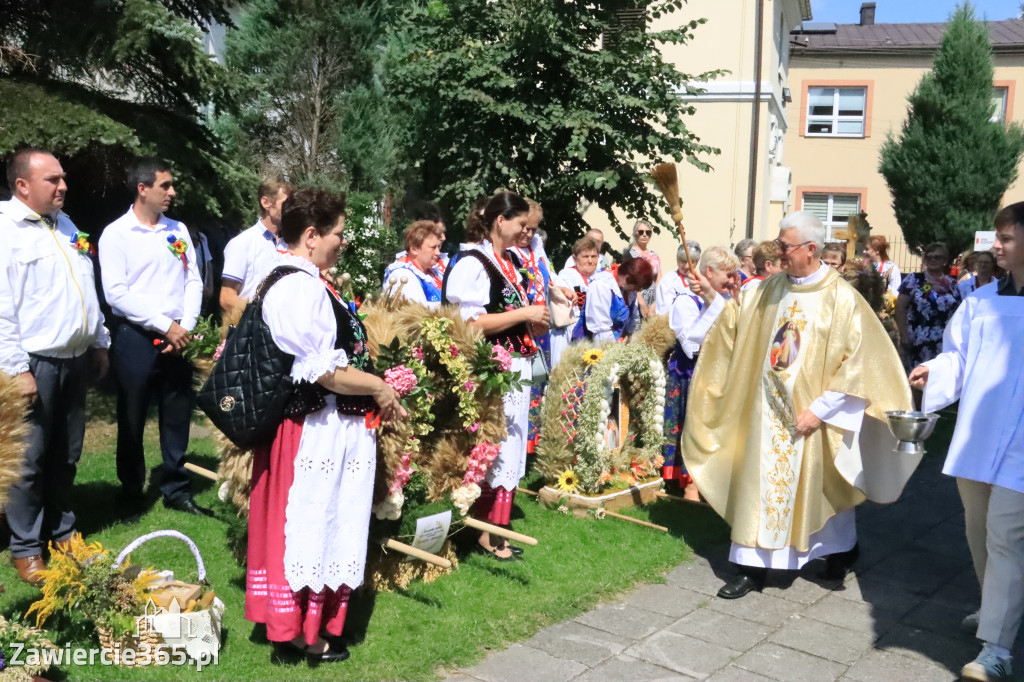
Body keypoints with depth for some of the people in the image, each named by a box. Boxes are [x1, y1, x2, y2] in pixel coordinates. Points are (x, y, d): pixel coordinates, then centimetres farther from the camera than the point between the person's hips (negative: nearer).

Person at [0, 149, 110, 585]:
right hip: (36, 365, -7)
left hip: (76, 360, 7)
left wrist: (99, 343, 18)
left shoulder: (66, 226, 14)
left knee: (66, 456, 15)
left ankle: (61, 532, 30)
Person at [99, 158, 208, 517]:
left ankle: (176, 491, 20)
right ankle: (131, 493, 22)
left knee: (177, 417, 9)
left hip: (178, 338, 4)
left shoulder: (178, 230, 9)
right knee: (132, 420, 7)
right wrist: (164, 326, -14)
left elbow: (193, 281, 7)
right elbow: (116, 293, -12)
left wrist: (185, 327, -6)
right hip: (135, 338, -4)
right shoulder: (116, 234, -5)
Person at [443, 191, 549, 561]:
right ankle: (487, 532, 8)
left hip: (517, 366, 9)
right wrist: (525, 314, -15)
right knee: (494, 449, -3)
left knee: (511, 448, 13)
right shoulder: (473, 264, -12)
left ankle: (497, 528, 24)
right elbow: (473, 323, -19)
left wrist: (535, 324, 7)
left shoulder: (512, 262, 14)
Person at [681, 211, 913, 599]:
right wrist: (711, 297, -2)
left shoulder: (840, 298, -13)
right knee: (760, 483, 5)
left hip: (809, 414, -4)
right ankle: (752, 566, 14)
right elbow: (737, 323, 14)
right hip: (767, 408, 4)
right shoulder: (771, 290, 3)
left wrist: (820, 409, -17)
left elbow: (857, 361, -14)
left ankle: (842, 549, 40)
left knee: (818, 486, 13)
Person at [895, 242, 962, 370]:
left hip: (945, 344, 3)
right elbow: (900, 308, -2)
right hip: (918, 342, -3)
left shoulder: (952, 285, 11)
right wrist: (904, 335, -7)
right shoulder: (913, 280, 2)